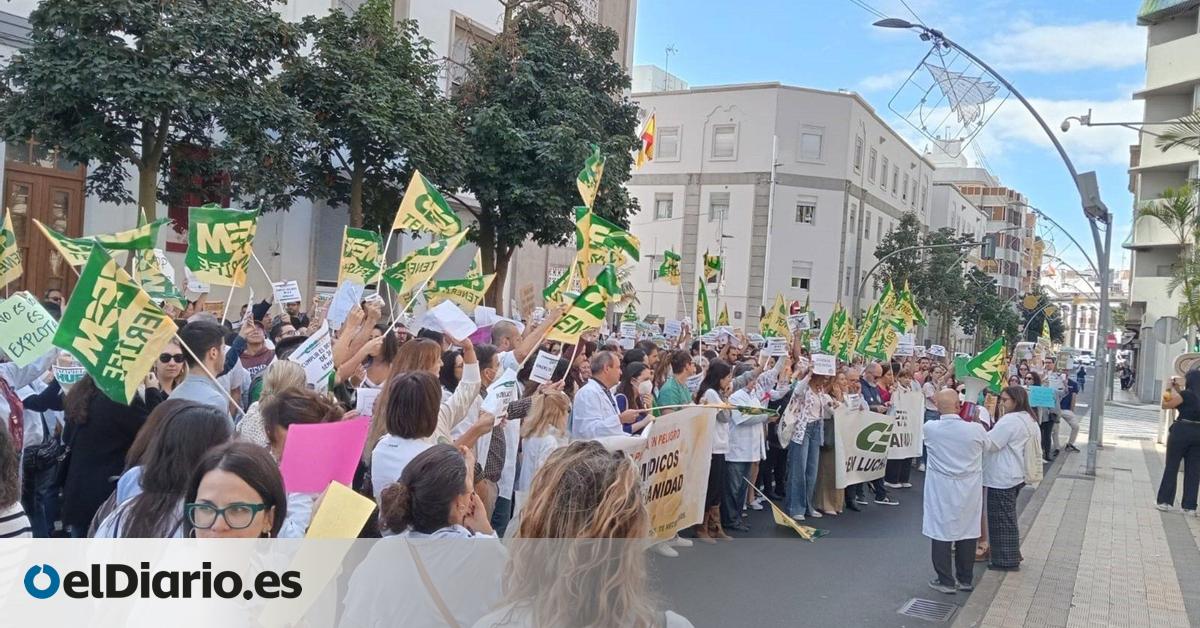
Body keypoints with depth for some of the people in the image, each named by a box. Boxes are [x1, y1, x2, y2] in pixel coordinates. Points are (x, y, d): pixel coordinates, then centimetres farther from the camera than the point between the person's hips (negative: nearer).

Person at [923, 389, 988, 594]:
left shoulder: (930, 428, -14)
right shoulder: (976, 429, -14)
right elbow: (986, 445, 7)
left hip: (941, 491, -1)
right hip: (968, 490, 1)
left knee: (941, 531, 8)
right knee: (967, 531, 14)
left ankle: (945, 581, 13)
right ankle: (966, 580, 25)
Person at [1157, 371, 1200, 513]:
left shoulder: (1186, 394, -12)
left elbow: (1165, 404, -7)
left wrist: (1169, 388, 3)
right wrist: (1177, 389, 16)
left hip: (1181, 432, -5)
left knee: (1171, 466, 6)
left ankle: (1165, 501, 8)